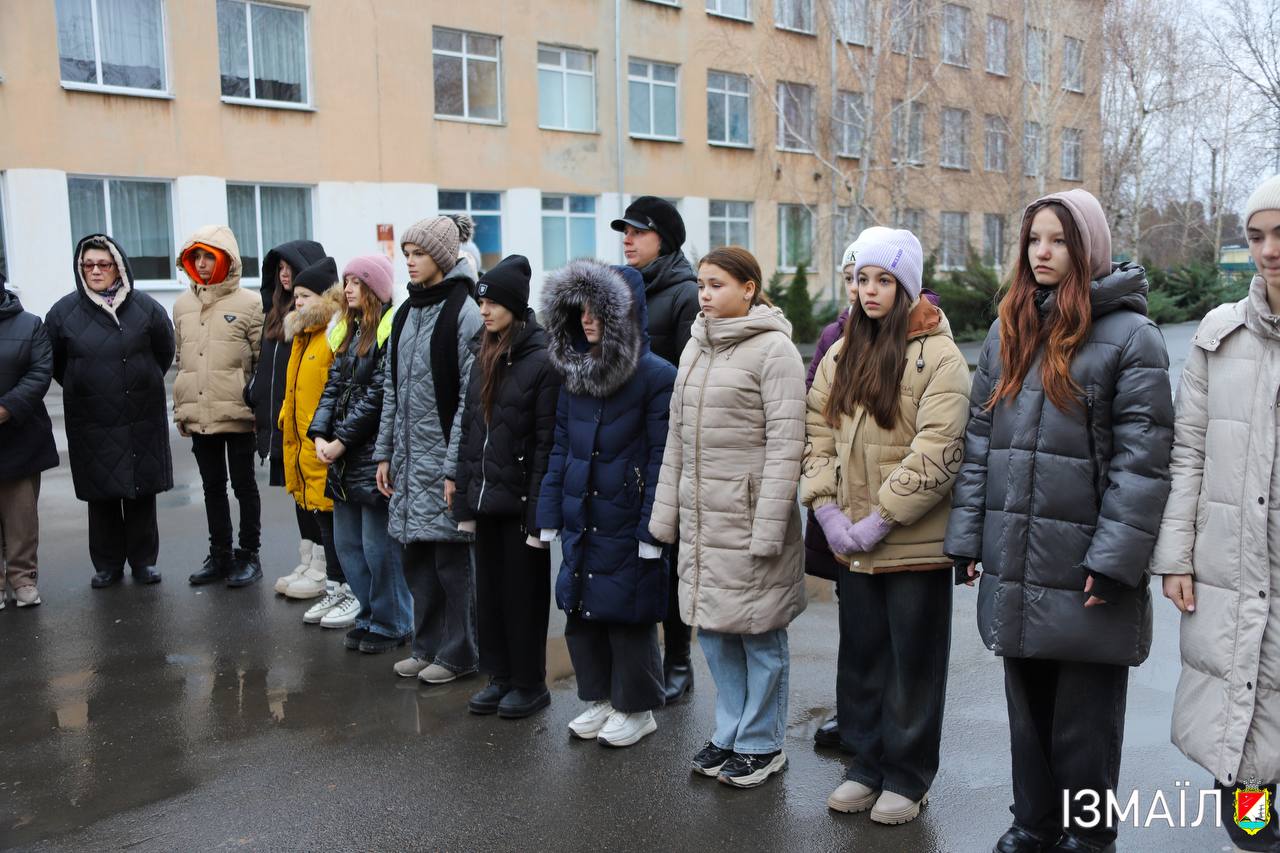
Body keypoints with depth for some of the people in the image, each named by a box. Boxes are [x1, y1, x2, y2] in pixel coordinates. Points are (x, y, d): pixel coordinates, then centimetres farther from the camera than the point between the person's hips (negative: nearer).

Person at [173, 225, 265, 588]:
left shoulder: (248, 304, -5)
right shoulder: (183, 305, 11)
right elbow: (181, 360, 17)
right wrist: (180, 408, 15)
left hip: (237, 414, -5)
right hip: (199, 417, 5)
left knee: (243, 484, 5)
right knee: (213, 486, 13)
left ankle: (249, 555, 16)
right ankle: (220, 556, 23)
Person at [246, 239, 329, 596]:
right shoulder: (277, 310, 16)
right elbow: (264, 363, 20)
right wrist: (257, 407, 16)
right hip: (280, 418, 8)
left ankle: (322, 569, 8)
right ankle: (306, 563, 22)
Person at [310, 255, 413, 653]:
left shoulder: (391, 331, -12)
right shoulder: (346, 331, 16)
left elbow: (377, 396, -16)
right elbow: (334, 385, 13)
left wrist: (342, 440, -14)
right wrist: (320, 433, -1)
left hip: (375, 454, -9)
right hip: (345, 457, 9)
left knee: (379, 546, -1)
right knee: (346, 543, 14)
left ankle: (390, 624, 14)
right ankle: (368, 616, 27)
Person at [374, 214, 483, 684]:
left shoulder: (464, 312, -10)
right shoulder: (406, 312, 12)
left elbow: (471, 396, -14)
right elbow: (392, 389, 16)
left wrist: (456, 466, -16)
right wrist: (384, 452, 11)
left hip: (444, 455, -7)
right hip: (409, 456, 7)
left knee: (451, 555, 1)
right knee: (414, 553, 11)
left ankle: (458, 652, 14)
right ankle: (427, 645, 24)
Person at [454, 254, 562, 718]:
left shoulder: (542, 361, -13)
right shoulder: (484, 361, 11)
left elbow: (546, 443, -16)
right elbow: (469, 431, 14)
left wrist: (539, 511, -18)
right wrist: (465, 497, 10)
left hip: (519, 500, -7)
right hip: (487, 498, 7)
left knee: (524, 593, 4)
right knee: (489, 589, 14)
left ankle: (530, 684, 18)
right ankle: (500, 677, 27)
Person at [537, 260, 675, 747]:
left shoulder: (655, 376, -12)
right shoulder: (574, 373, 8)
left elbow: (660, 457, -13)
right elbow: (560, 447, 11)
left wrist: (650, 528, -16)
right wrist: (551, 513, 7)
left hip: (626, 523, -6)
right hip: (580, 520, 6)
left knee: (627, 615, 4)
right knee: (581, 611, 14)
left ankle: (636, 709, 23)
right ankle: (599, 698, 32)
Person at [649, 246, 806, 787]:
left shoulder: (774, 349, -10)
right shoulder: (696, 347, 12)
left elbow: (785, 444, -14)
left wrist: (768, 527, -18)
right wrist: (666, 509, 11)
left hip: (748, 511, -7)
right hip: (701, 514, 7)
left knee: (758, 630, 4)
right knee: (712, 626, 14)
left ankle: (762, 743, 20)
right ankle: (730, 733, 29)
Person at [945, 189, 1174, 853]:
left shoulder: (1129, 337, -6)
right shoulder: (1007, 332, 12)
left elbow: (1142, 459, -11)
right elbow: (977, 441, 10)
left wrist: (1113, 559, -16)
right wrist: (966, 536, 4)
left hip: (1083, 573, -5)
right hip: (1014, 568, 5)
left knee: (1084, 717, 7)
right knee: (1027, 706, 17)